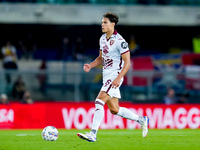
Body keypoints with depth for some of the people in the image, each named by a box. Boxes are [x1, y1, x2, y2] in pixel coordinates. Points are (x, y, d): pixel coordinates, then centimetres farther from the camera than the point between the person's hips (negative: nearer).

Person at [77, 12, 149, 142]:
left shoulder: (119, 41, -14)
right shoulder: (102, 39, 12)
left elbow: (127, 63, -15)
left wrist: (118, 78, -25)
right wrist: (90, 65, 4)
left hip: (115, 76, -9)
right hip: (106, 76, 9)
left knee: (99, 101, -21)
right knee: (114, 109, 11)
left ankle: (93, 134, -22)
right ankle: (142, 120, 28)